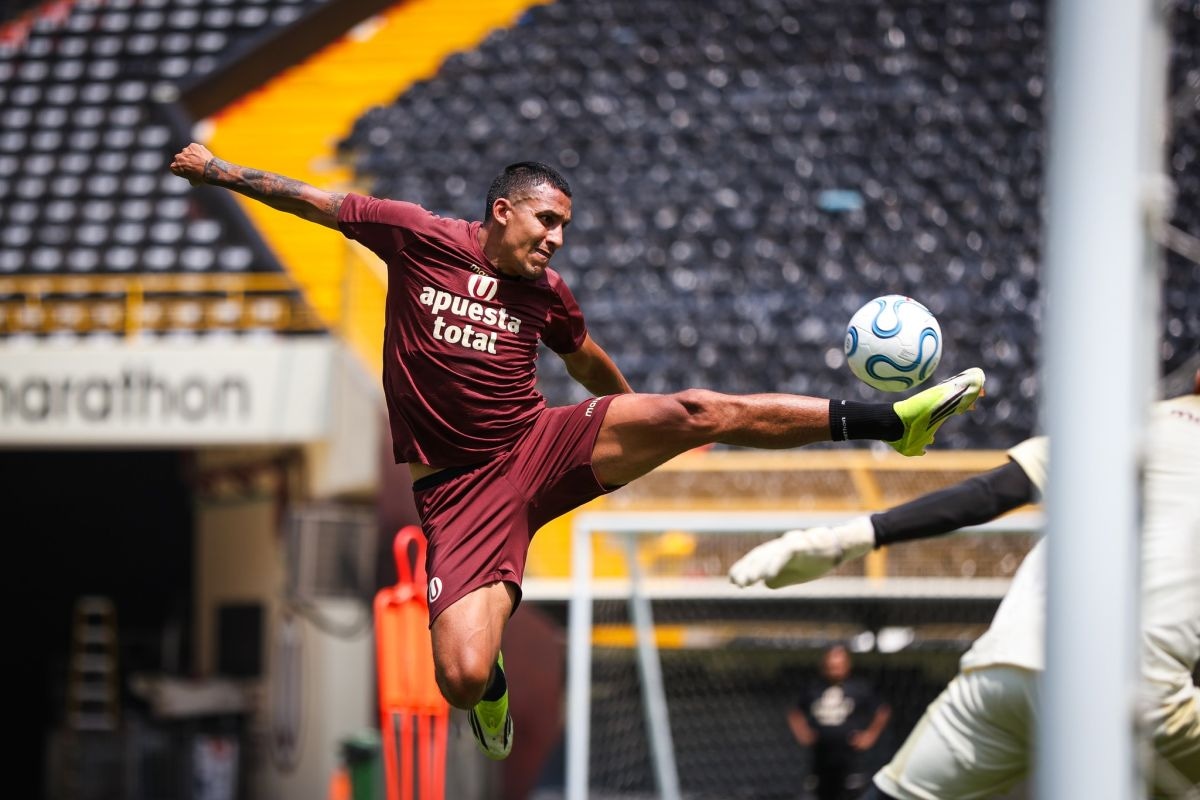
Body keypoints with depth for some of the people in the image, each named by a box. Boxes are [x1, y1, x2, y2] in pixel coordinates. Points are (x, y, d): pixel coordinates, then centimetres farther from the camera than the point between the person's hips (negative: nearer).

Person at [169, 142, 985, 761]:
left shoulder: (547, 294, 7)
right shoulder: (417, 238, -3)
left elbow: (591, 365, 27)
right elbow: (313, 201, 7)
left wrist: (639, 435, 40)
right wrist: (217, 168, 7)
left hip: (546, 447, 3)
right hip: (462, 486, -3)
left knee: (694, 412, -19)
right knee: (461, 679, -21)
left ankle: (894, 419, -14)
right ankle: (493, 680, 20)